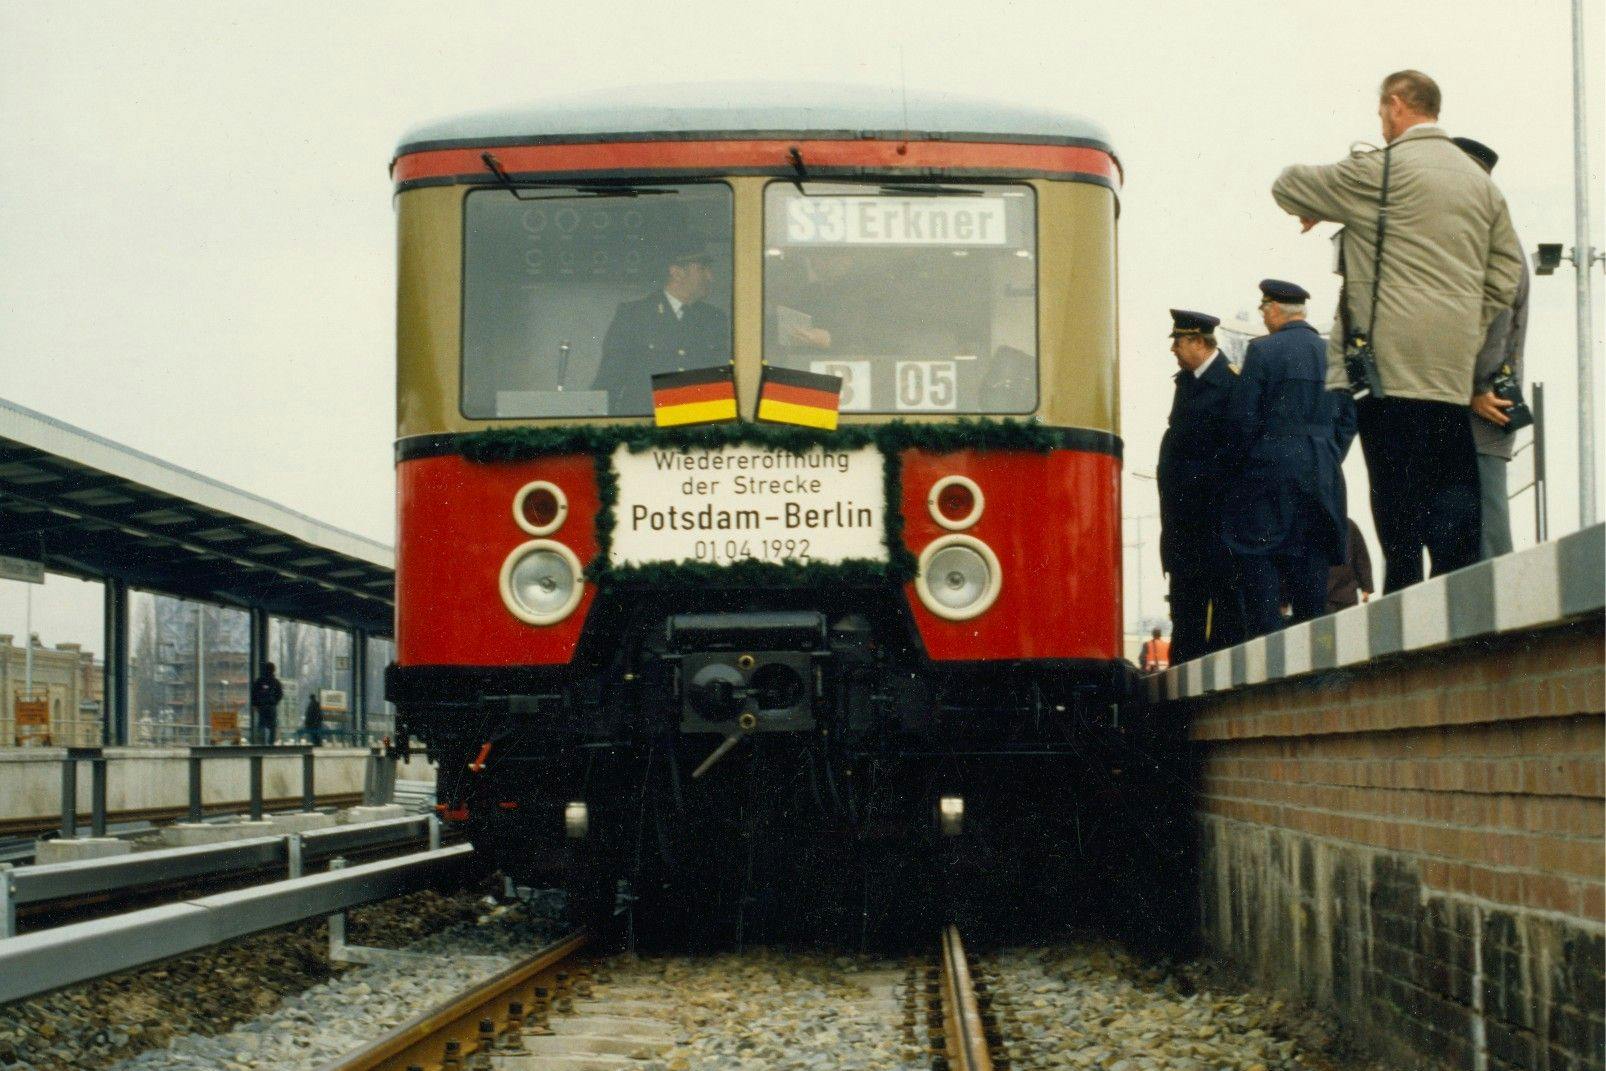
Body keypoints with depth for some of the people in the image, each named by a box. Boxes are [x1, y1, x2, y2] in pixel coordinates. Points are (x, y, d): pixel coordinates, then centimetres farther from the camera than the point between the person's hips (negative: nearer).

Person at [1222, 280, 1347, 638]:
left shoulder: (1262, 350, -7)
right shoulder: (1330, 351, 5)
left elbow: (1243, 419, -8)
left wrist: (1240, 463, 3)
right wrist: (1327, 459, 16)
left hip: (1269, 472, -5)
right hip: (1319, 475, 5)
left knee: (1257, 567, -2)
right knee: (1310, 565, 7)